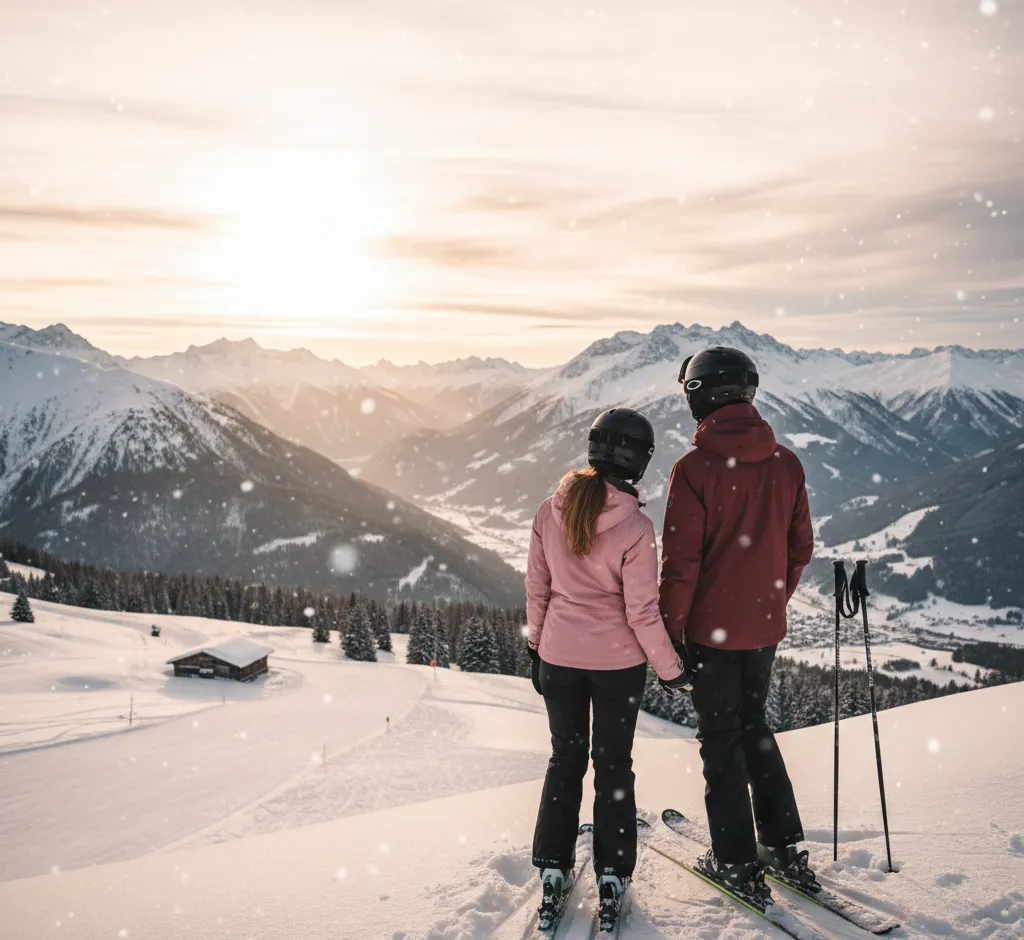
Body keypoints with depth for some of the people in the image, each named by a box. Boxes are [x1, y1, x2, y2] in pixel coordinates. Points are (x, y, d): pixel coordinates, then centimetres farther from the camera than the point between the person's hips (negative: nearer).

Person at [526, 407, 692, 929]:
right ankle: (612, 878, 21)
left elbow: (537, 588, 1)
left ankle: (553, 873, 22)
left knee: (565, 759, 18)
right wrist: (671, 671, -4)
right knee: (614, 764, 14)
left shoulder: (550, 512, -8)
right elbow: (642, 612, -16)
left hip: (559, 655, 3)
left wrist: (537, 646, 14)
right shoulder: (634, 527, -20)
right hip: (618, 661, -3)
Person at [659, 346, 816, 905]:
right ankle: (784, 847, 26)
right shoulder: (786, 464, 0)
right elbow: (800, 547, 8)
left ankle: (737, 863, 16)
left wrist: (671, 630, -8)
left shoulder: (695, 468, -17)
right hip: (766, 627, 5)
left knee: (721, 738, 8)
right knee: (754, 726, 22)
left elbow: (681, 561, -17)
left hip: (712, 628, -5)